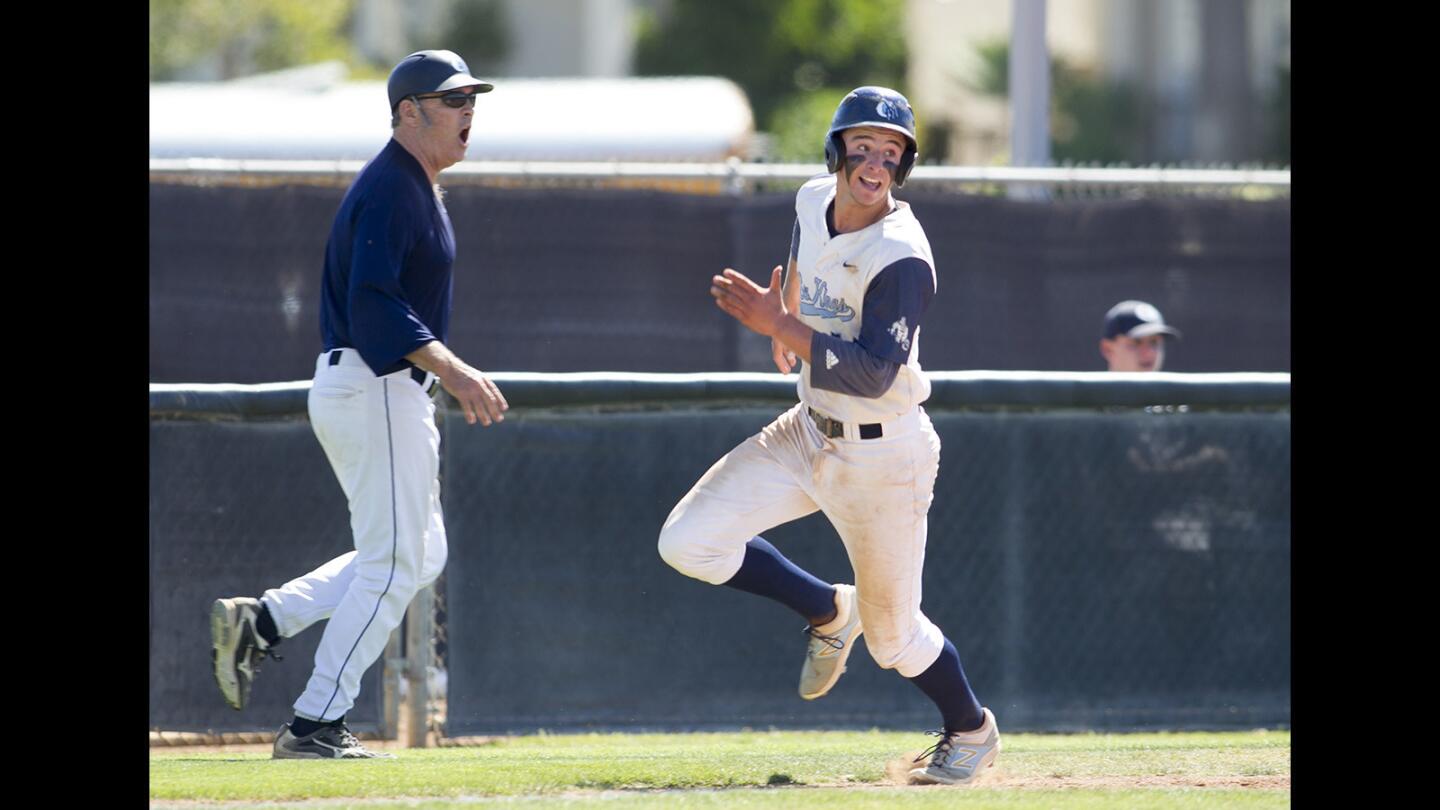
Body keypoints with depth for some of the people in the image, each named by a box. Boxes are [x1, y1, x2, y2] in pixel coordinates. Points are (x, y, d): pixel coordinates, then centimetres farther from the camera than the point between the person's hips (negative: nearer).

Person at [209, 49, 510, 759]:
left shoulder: (415, 188, 18)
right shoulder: (389, 188, -15)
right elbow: (374, 304, -27)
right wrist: (451, 370, -36)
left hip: (387, 392, 10)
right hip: (376, 389, -10)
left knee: (420, 555, 14)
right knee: (394, 562, -7)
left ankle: (260, 622, 8)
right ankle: (315, 725, -5)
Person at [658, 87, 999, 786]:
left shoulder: (902, 259, -26)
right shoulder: (814, 201, -3)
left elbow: (874, 375, -33)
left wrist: (781, 327, -36)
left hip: (882, 457, -7)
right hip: (809, 433, 7)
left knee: (892, 633, 5)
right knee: (687, 544, -8)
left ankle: (971, 730, 34)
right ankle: (827, 611, 14)